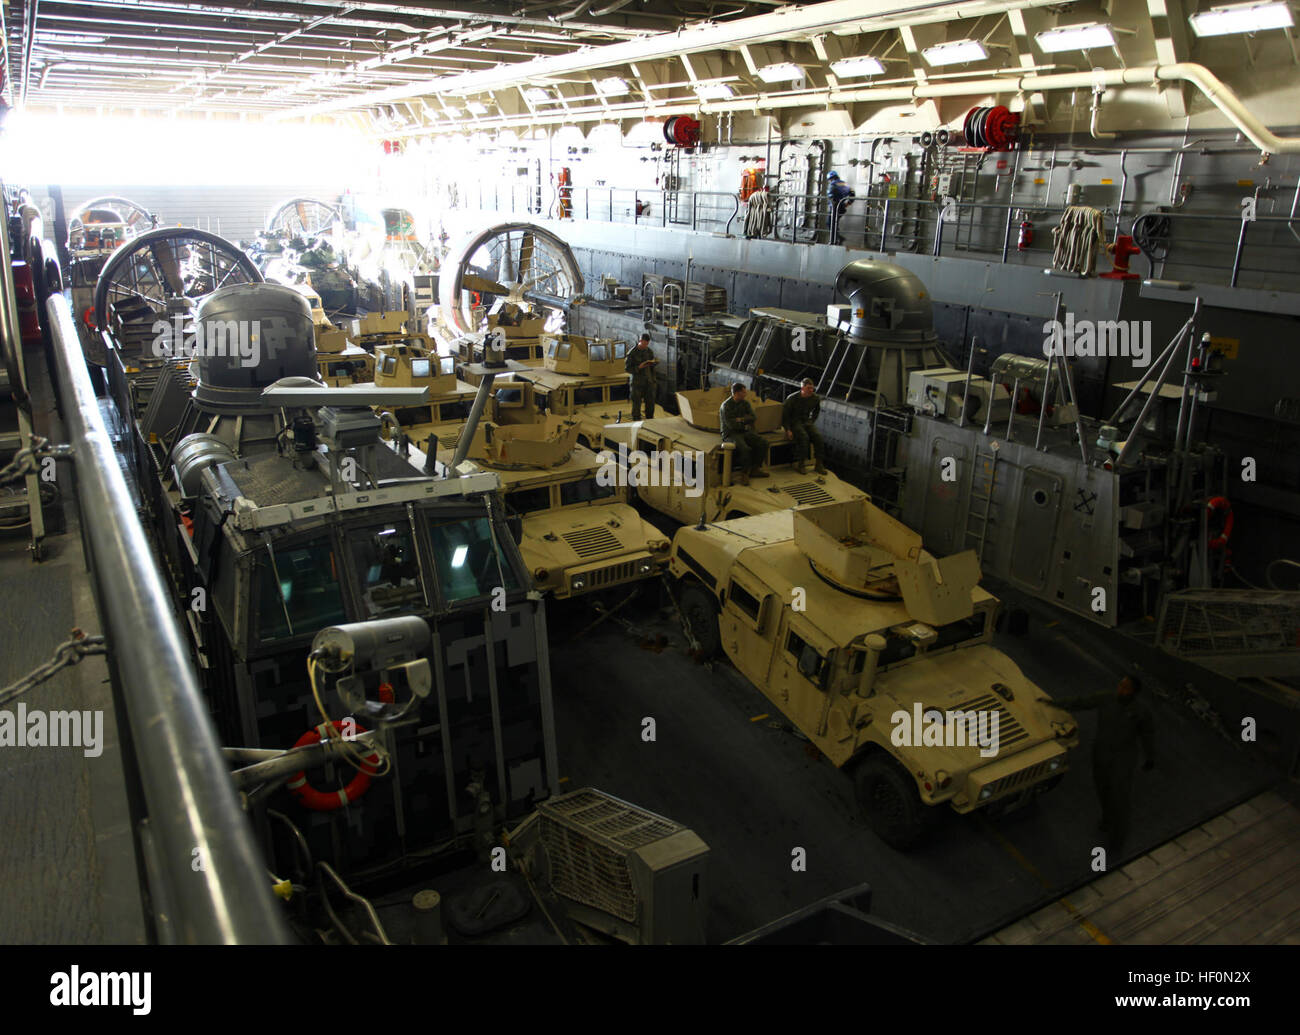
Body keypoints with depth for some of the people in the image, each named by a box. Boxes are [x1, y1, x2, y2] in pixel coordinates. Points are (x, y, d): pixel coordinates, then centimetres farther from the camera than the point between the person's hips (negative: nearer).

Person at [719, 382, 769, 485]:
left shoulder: (745, 403, 9)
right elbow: (731, 425, -18)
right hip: (731, 434, -7)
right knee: (745, 448, -34)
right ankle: (744, 472, -11)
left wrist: (741, 419, -16)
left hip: (744, 432, 7)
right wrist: (745, 425, -4)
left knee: (763, 442, -13)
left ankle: (755, 469, -1)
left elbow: (753, 417, -1)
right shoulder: (726, 406, -12)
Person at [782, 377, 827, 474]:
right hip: (794, 422, -4)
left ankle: (819, 464, -14)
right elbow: (784, 414, -7)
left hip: (807, 421, 4)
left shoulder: (815, 398, 0)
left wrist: (812, 422, 11)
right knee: (804, 437, -33)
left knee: (818, 436, -23)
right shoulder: (792, 398, -14)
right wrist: (788, 430, -14)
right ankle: (801, 464, -22)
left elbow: (816, 410, 23)